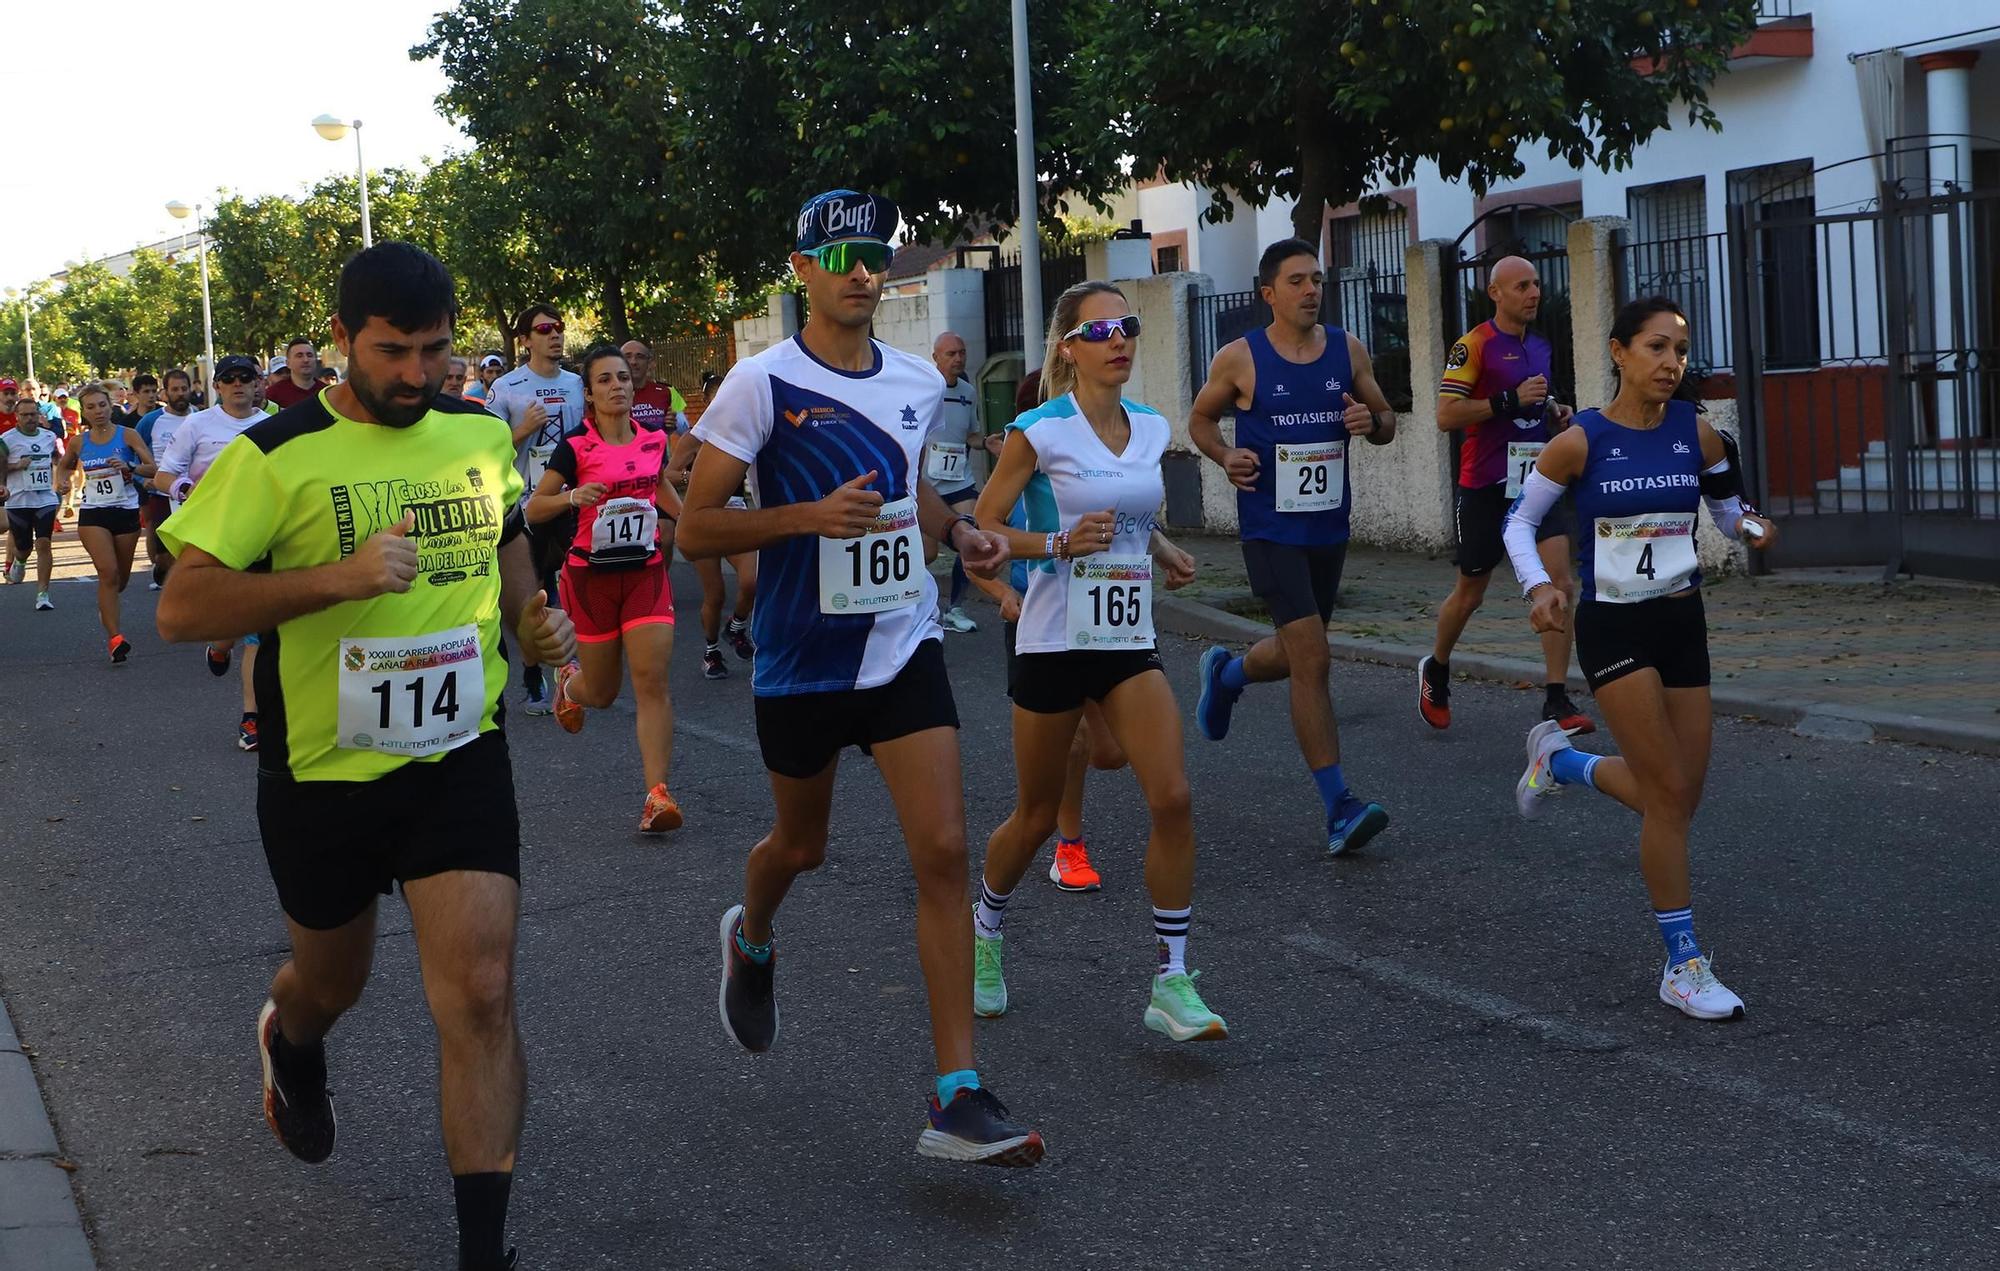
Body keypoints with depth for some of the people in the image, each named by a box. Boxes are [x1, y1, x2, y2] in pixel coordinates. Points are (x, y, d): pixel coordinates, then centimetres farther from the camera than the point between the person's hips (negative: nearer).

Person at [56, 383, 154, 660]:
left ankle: (107, 609, 47)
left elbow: (153, 468, -11)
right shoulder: (80, 442, 3)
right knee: (108, 572, -17)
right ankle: (115, 638, -19)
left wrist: (129, 467, -29)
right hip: (93, 514, 0)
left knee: (121, 577, 13)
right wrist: (62, 481, 1)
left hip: (127, 511, 0)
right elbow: (64, 466, 23)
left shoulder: (128, 435, -5)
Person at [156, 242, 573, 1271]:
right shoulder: (277, 456, -13)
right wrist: (337, 577, -29)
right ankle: (289, 1041, 59)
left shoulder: (481, 433, 2)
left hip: (459, 758, 2)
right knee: (331, 981, 20)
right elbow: (180, 609, -18)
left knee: (479, 994, -12)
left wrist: (531, 616, 3)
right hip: (324, 773, -2)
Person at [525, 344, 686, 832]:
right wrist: (573, 496, -25)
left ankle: (657, 794, -11)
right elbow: (533, 509, -7)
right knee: (601, 693, 8)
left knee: (652, 682, -12)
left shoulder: (654, 438, 4)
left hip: (645, 571, 2)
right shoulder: (575, 447, -9)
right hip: (592, 573, -2)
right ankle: (569, 682, 47)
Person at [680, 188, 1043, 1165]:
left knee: (943, 852, -10)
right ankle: (751, 940, 54)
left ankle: (958, 1096, -10)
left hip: (904, 649, 3)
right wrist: (811, 515, -25)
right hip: (800, 659, -3)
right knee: (801, 846, 16)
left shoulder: (918, 382, 5)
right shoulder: (764, 383, -11)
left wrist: (958, 530, 4)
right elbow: (695, 529, -11)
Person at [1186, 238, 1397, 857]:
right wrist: (1225, 456, -12)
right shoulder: (1239, 358, -6)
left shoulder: (1347, 350, 3)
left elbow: (1387, 423, 12)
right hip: (1271, 531, -5)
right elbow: (1200, 418, 8)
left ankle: (1226, 674, 54)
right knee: (1312, 662, -14)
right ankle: (1339, 808, -12)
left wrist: (1371, 422, -12)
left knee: (1296, 654, 20)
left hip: (1330, 527, 5)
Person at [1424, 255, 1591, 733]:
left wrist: (1555, 413, 8)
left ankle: (1556, 699, -8)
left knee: (1560, 581, -10)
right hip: (1485, 488, -5)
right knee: (1470, 592, 8)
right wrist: (1510, 400, -22)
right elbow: (1446, 414, -16)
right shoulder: (1474, 345, -9)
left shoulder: (1541, 347, 13)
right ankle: (1435, 669, 35)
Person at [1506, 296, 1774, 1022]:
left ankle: (1559, 758, 38)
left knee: (1678, 795, 10)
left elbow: (1728, 508, 11)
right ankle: (1684, 966, 0)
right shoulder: (1581, 441, -10)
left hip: (1681, 622, 5)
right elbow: (1520, 521, -1)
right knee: (1671, 795, -10)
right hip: (1613, 629, -5)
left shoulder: (1695, 434, -2)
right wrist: (1539, 587, -17)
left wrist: (1750, 528, -12)